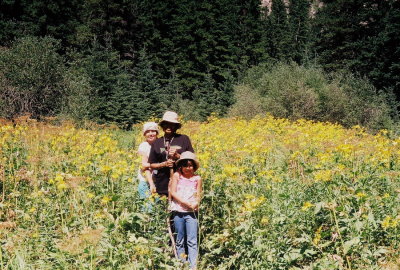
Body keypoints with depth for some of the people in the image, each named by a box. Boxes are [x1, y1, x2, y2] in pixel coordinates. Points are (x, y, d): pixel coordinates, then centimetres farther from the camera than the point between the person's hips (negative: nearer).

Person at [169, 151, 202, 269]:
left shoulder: (197, 179, 5)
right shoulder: (176, 176, 3)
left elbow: (198, 196, 7)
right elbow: (173, 192, -3)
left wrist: (195, 203, -15)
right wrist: (185, 203, -13)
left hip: (191, 212, 0)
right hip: (178, 211, 0)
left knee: (192, 241, -5)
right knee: (180, 240, 8)